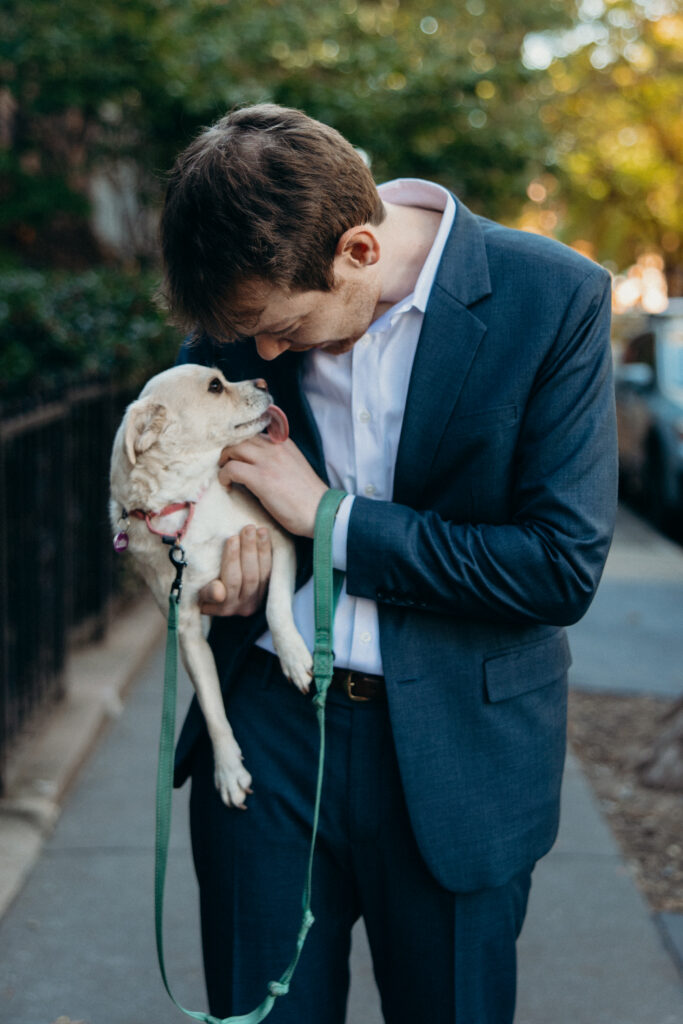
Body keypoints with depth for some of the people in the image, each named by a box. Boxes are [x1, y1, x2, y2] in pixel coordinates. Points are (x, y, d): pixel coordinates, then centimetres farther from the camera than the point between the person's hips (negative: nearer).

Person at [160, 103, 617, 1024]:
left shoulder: (556, 299, -15)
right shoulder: (249, 296, -3)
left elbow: (564, 568, -17)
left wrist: (330, 518, -17)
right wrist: (209, 555, -8)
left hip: (454, 748, -2)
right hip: (264, 735, 3)